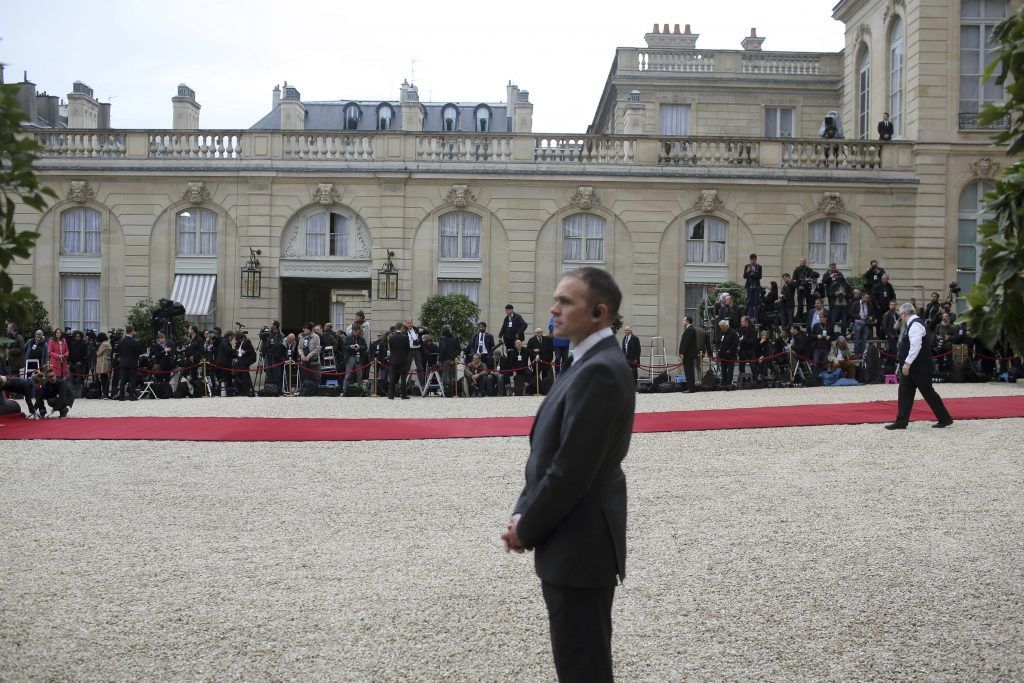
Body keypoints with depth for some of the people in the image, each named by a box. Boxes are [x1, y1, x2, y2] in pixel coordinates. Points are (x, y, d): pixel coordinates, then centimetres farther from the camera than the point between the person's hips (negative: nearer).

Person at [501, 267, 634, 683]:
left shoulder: (599, 370, -21)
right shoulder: (591, 364, 12)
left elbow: (572, 469, -23)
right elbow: (551, 454, 13)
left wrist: (526, 528, -11)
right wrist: (523, 514, 3)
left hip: (580, 546, -10)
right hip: (577, 542, 10)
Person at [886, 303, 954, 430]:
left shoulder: (915, 325, -19)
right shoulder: (910, 325, 13)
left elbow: (916, 346, -28)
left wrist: (907, 363, -28)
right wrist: (904, 363, 19)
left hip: (920, 367, -10)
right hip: (910, 367, 10)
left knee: (928, 393, 0)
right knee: (905, 393, 7)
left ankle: (945, 419, 11)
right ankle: (901, 421, 8)